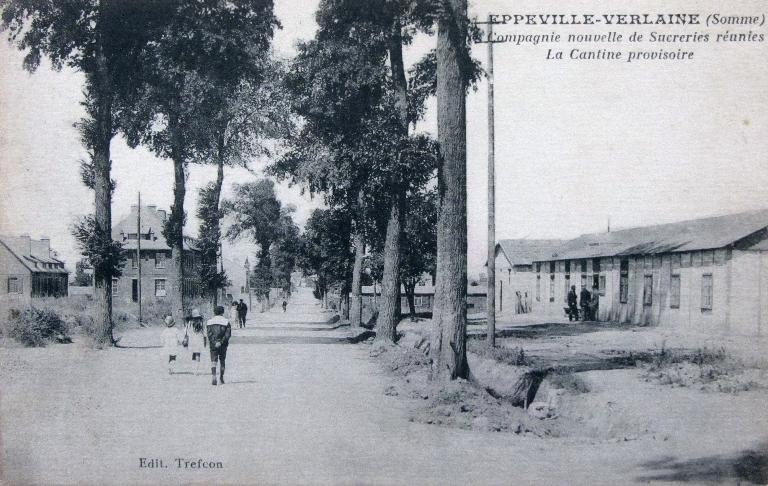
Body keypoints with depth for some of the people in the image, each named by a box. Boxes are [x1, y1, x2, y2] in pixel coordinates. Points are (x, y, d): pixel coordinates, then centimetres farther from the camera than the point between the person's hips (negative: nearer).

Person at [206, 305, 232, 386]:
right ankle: (221, 378, 24)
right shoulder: (226, 322, 1)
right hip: (223, 345, 0)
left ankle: (214, 377, -22)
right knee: (222, 361, 15)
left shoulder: (209, 322, 5)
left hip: (213, 345, 0)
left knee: (213, 361, -2)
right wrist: (221, 342, -12)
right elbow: (228, 334, -9)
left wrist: (214, 343, -11)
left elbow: (208, 334, -5)